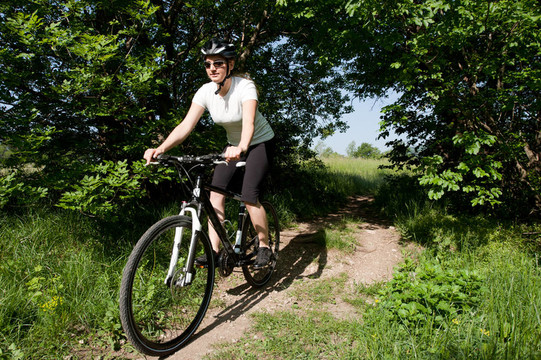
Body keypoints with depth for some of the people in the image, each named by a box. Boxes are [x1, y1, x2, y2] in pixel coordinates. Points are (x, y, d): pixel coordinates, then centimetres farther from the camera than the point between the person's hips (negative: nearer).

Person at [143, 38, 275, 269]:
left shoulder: (245, 87, -26)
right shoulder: (206, 92, -12)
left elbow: (249, 122, -42)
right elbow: (186, 126, -21)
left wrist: (241, 148, -63)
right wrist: (160, 149, -36)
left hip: (260, 143, -5)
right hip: (234, 145, 5)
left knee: (249, 196, -18)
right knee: (216, 192, -9)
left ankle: (264, 246, 3)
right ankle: (214, 250, -3)